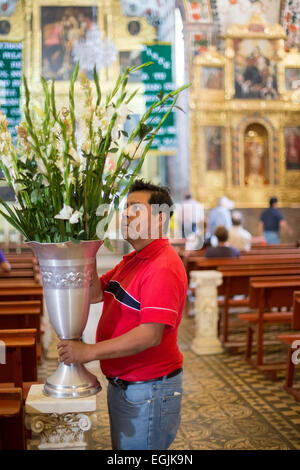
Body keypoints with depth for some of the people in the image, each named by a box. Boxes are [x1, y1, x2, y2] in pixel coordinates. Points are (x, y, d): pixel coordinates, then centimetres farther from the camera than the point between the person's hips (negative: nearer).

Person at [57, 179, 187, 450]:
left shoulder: (163, 267, -22)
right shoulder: (130, 261, 11)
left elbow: (151, 335, -29)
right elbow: (95, 294, 8)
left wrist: (90, 352, -25)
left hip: (149, 390, -10)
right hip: (121, 385, 10)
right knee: (122, 449, 22)